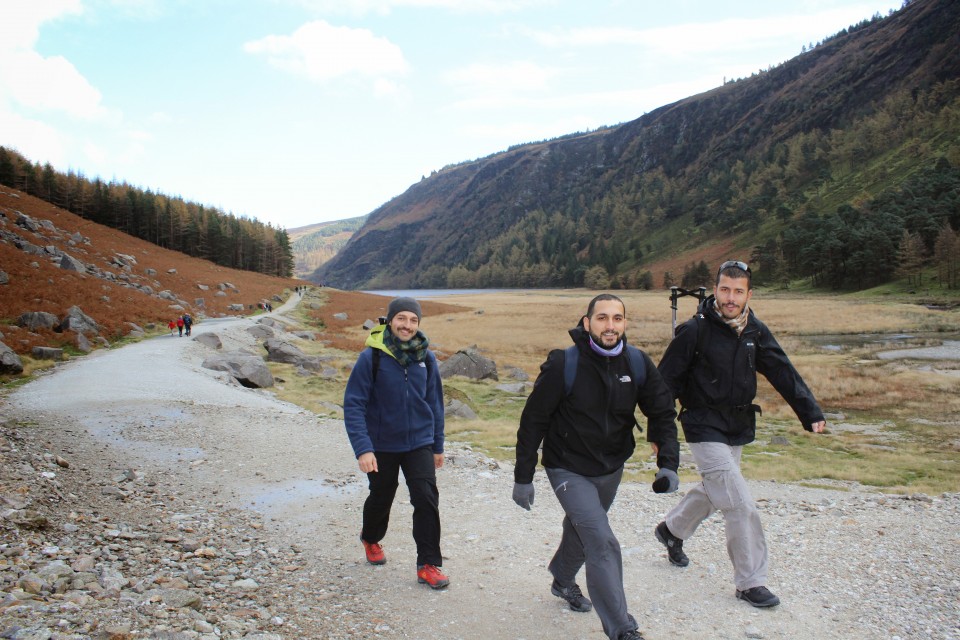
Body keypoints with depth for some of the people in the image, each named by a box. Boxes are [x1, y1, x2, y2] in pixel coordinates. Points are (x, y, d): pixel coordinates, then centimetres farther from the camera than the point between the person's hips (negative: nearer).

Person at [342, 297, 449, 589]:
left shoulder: (426, 357, -4)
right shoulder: (372, 357, -16)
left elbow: (435, 402, 5)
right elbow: (353, 404, -16)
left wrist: (438, 445, 9)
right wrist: (362, 448, -24)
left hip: (420, 444, 2)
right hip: (382, 446, -2)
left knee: (427, 499, -9)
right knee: (381, 497, 18)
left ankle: (428, 564, 6)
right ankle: (371, 539, 49)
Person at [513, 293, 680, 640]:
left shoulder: (638, 364, -11)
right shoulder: (563, 365, -23)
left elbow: (662, 413, -1)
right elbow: (533, 421, -15)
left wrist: (668, 463, -15)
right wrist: (523, 478, -12)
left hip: (611, 469, 5)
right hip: (569, 471, -5)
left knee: (582, 529, 26)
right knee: (602, 543, -17)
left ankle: (563, 580, 53)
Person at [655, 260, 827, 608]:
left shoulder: (756, 332, 1)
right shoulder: (695, 330, -16)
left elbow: (783, 373, 1)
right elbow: (666, 381, -13)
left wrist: (811, 413, -8)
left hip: (739, 429, 7)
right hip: (705, 429, -7)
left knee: (713, 491, 23)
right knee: (741, 505, -9)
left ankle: (671, 530, 47)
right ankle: (751, 582, 7)